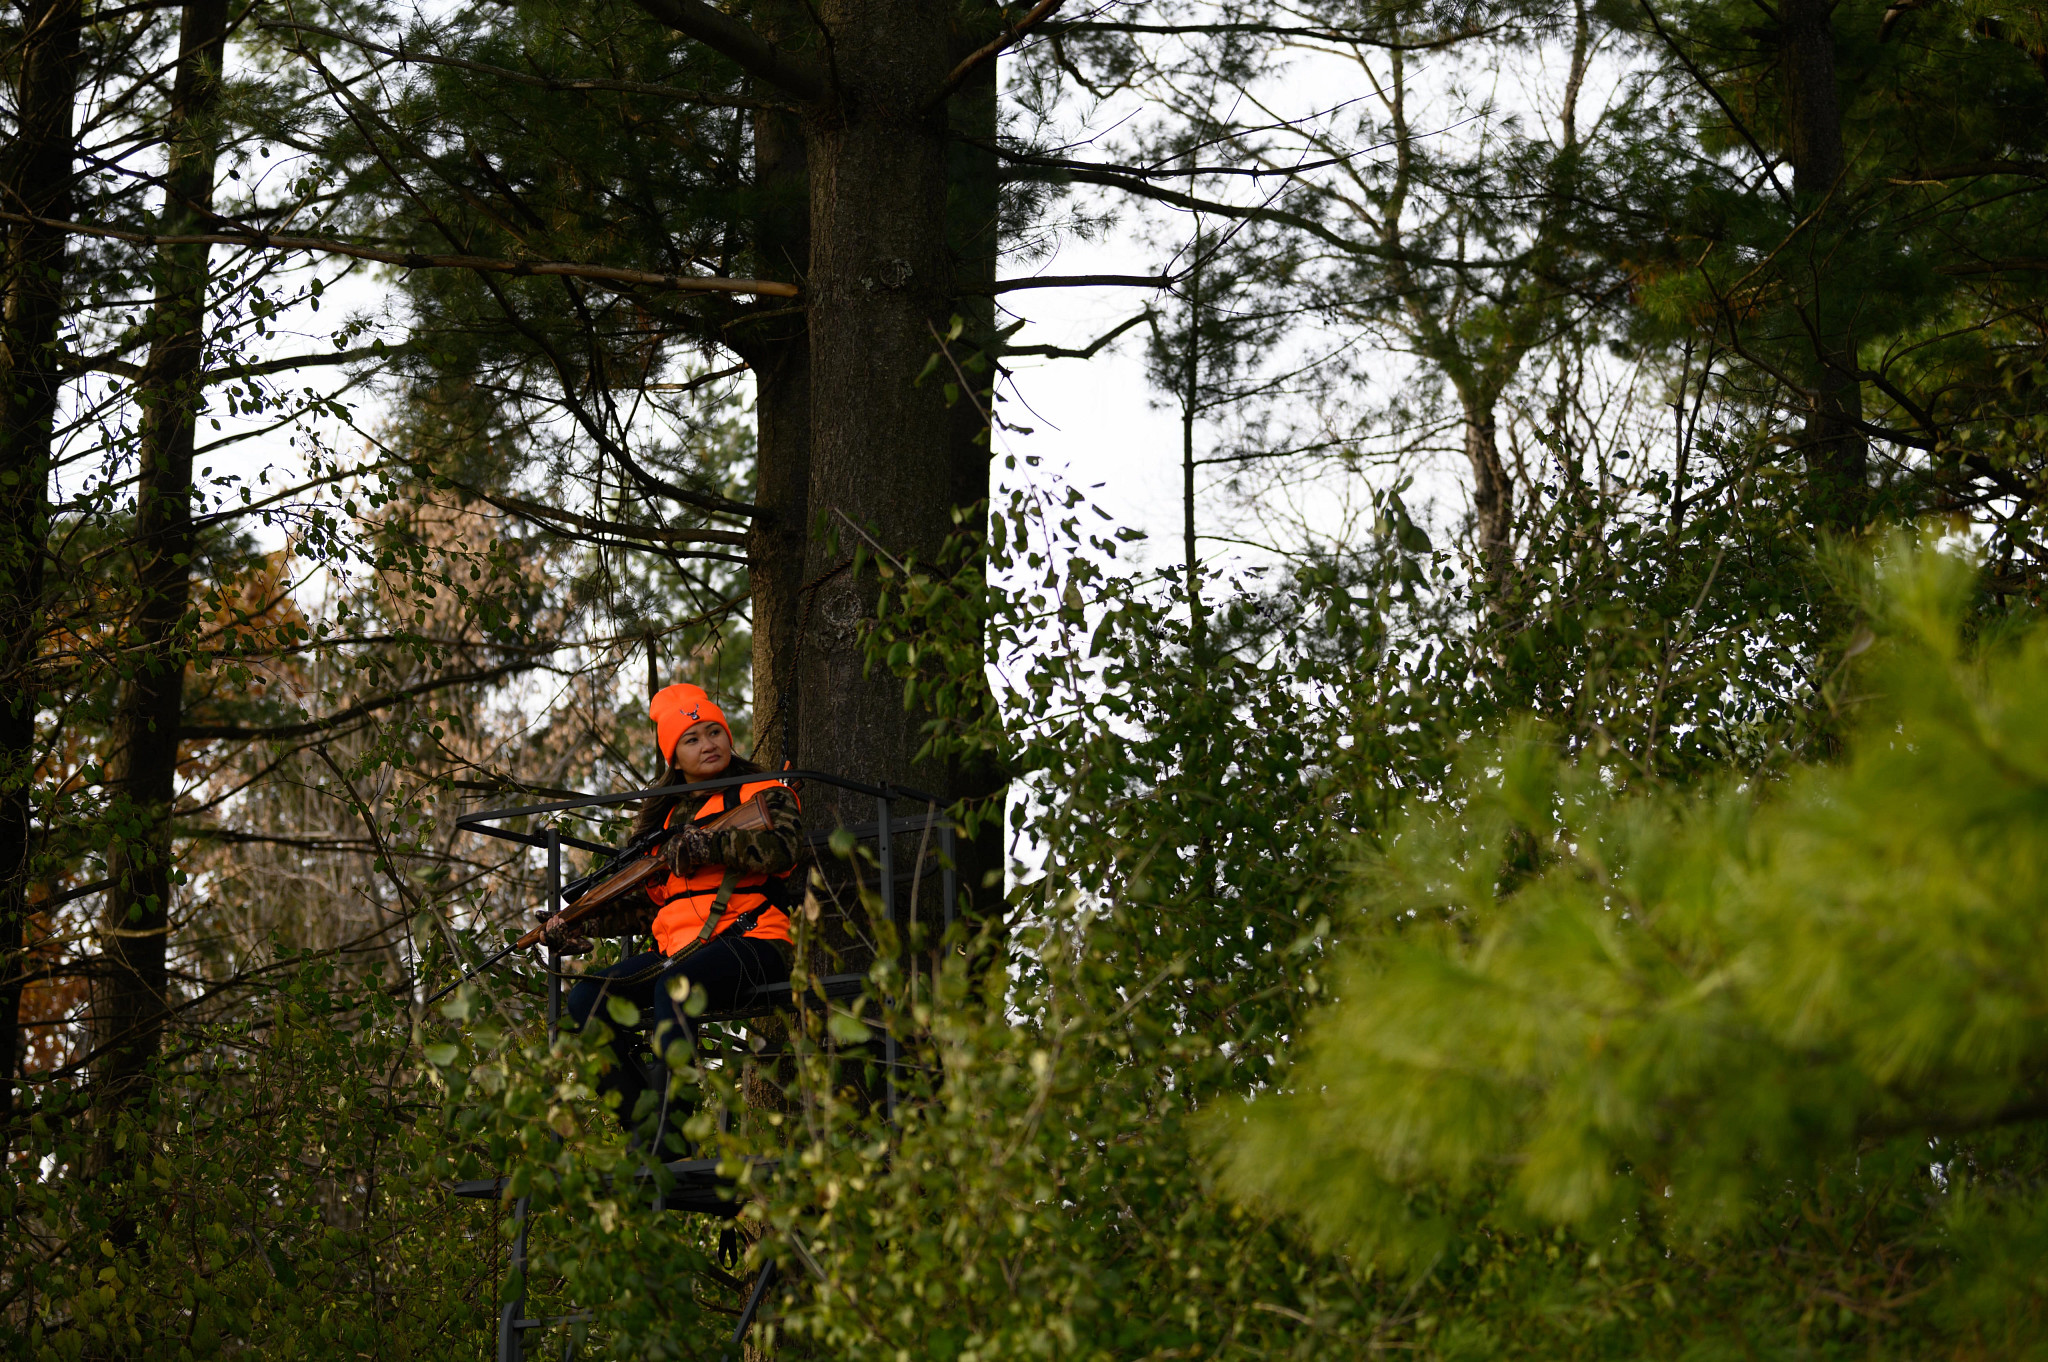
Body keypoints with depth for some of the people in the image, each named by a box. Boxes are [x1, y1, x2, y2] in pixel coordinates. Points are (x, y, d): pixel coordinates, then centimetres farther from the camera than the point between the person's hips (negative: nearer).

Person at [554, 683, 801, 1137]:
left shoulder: (765, 793, 9)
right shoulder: (666, 815, 25)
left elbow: (780, 848, -13)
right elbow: (644, 905, 26)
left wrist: (703, 845, -15)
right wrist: (578, 928, 15)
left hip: (748, 942, -6)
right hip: (677, 951, 6)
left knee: (673, 988, -36)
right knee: (586, 997, -16)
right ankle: (641, 1111, -23)